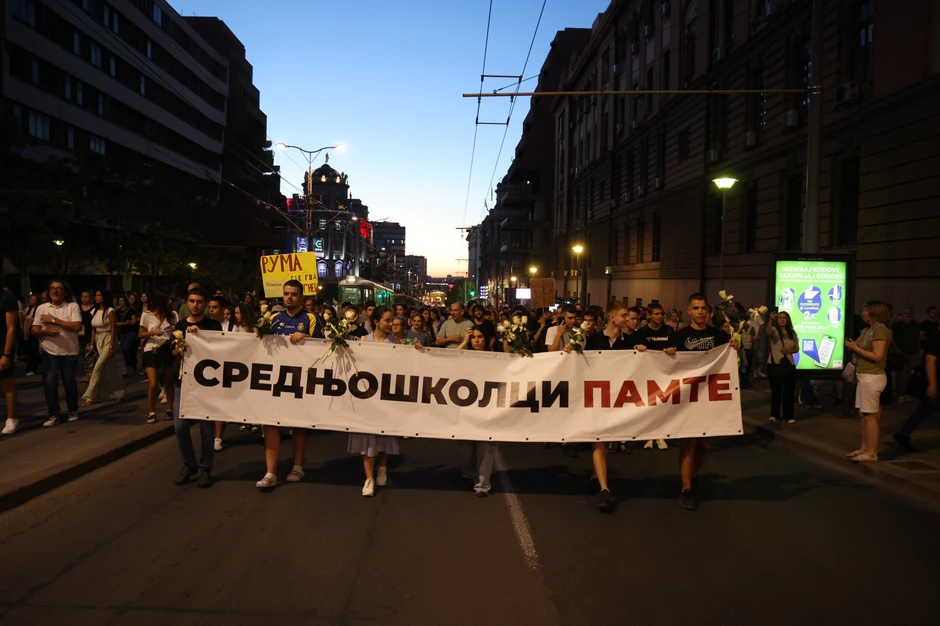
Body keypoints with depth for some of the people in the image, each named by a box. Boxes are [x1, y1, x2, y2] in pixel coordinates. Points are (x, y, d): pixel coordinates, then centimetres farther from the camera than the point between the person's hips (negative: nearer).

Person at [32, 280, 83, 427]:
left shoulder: (73, 306, -4)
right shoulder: (41, 308, 5)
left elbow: (77, 327, -16)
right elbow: (34, 330, 5)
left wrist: (54, 320, -15)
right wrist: (46, 332, -17)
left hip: (69, 352, -2)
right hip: (49, 351, 2)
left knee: (69, 382, 8)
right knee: (49, 383, -5)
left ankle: (73, 410, 26)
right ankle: (53, 414, 4)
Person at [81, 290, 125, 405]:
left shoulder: (110, 311, -11)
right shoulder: (95, 311, 9)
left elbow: (113, 329, -14)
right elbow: (93, 329, 13)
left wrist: (111, 346, -18)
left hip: (108, 340, -7)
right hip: (98, 341, 7)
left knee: (98, 367, -13)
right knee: (110, 369, 12)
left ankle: (90, 396, -9)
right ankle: (118, 393, 21)